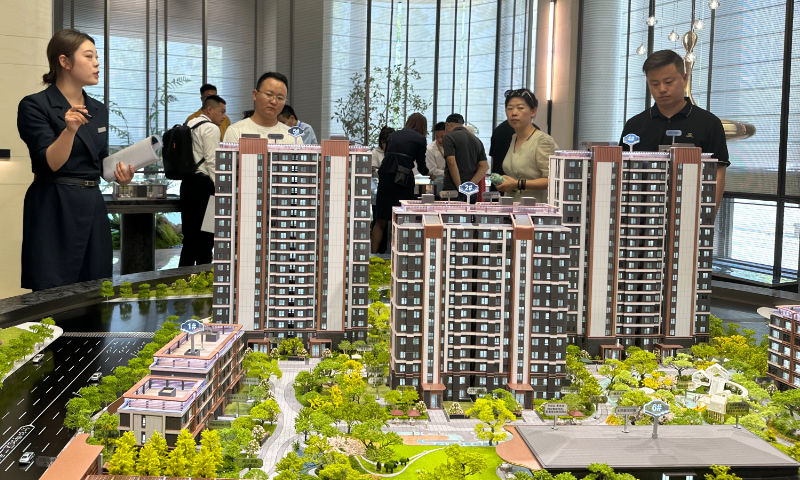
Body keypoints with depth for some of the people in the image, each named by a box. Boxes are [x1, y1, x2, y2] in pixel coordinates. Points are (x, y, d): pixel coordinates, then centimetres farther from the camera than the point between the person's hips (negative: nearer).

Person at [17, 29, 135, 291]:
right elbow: (50, 163, -15)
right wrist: (70, 130, -30)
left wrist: (119, 174, 0)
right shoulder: (35, 106, -6)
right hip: (55, 212, -7)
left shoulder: (99, 110, 14)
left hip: (93, 209, 7)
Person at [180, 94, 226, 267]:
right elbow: (212, 162, -16)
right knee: (205, 237, -4)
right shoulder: (211, 128, -8)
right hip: (203, 185, -9)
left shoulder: (189, 126, 18)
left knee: (189, 236, 11)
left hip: (187, 183, 9)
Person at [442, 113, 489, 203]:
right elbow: (485, 166, 7)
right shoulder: (476, 140, 15)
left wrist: (460, 188, -13)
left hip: (452, 189, -6)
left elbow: (452, 163, -16)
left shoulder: (449, 137, -4)